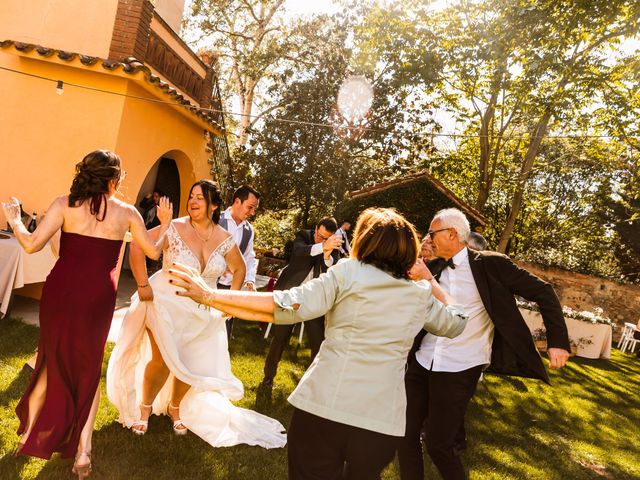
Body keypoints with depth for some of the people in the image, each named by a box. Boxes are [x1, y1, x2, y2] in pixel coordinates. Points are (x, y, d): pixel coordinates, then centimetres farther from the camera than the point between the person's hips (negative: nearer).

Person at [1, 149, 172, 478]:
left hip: (61, 291, 1)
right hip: (98, 297, 0)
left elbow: (31, 245, -8)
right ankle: (83, 450, 14)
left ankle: (28, 433, 35)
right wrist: (165, 223, 23)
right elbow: (153, 251, 8)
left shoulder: (65, 204, -3)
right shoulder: (127, 212, 0)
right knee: (88, 368, 16)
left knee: (52, 360, 23)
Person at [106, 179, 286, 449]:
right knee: (162, 360, -4)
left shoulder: (224, 239, -5)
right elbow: (137, 246, -19)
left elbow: (239, 269, 9)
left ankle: (175, 407, 37)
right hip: (166, 305, -3)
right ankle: (144, 407, 27)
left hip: (201, 313, 4)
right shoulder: (175, 229, -16)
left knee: (192, 366, 8)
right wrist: (143, 285, -20)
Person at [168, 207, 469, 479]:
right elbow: (456, 323, 25)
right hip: (382, 419, 4)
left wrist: (210, 296, -11)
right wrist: (427, 277, 24)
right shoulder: (421, 296, 8)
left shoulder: (347, 273, -3)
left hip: (323, 408, -3)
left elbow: (288, 306, -13)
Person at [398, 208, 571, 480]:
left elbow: (543, 292, -4)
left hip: (458, 371, -5)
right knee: (405, 432, 10)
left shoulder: (490, 264, -7)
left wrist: (557, 341, -12)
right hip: (422, 363, 6)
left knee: (439, 446, 1)